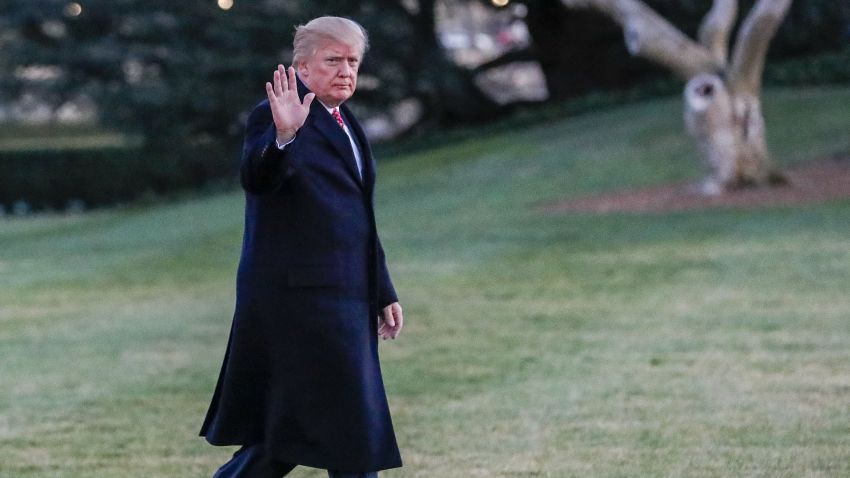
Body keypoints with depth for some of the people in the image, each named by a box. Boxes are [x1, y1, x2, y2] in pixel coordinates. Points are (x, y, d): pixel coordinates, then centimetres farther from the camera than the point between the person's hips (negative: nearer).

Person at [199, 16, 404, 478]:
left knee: (292, 427, 10)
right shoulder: (274, 116, -8)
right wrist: (283, 136, -45)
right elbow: (257, 179, -26)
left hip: (343, 297, 9)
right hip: (300, 291, -9)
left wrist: (384, 294, 23)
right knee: (349, 424, -8)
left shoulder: (346, 126, 19)